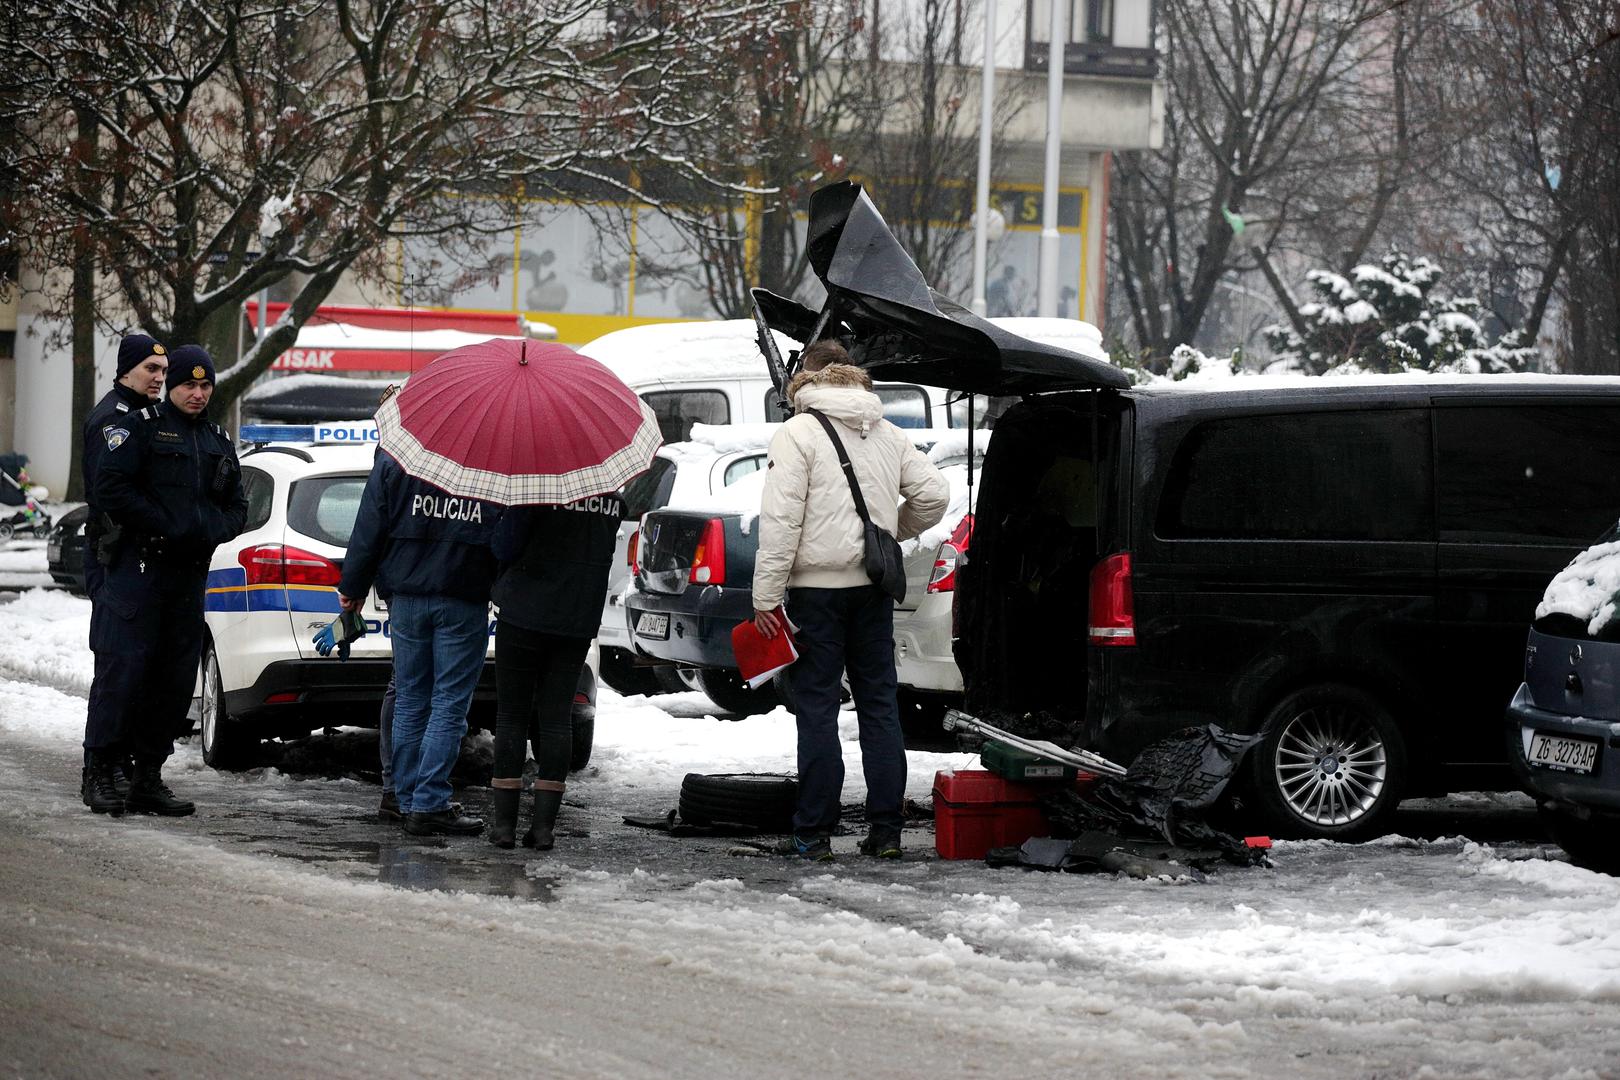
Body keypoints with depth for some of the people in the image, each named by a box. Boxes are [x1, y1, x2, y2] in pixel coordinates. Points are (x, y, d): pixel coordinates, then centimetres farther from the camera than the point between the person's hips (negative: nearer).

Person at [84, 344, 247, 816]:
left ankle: (148, 777, 13)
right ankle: (101, 773, -4)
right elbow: (109, 489, -12)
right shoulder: (138, 427, -1)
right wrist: (166, 527, -14)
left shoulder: (219, 442, 19)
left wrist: (208, 531, -2)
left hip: (189, 575, 6)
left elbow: (237, 508, 20)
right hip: (137, 569, -6)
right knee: (122, 670, -10)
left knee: (174, 680, 6)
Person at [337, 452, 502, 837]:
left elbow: (369, 529, 2)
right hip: (465, 600, -2)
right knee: (449, 704, 1)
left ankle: (408, 801, 16)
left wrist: (353, 587, 11)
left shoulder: (393, 459, -1)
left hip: (408, 594, 3)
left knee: (409, 702, 12)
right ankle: (429, 804, -3)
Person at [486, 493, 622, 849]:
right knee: (556, 718, 7)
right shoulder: (614, 499, 2)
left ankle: (505, 820, 4)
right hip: (577, 623, 4)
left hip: (524, 615, -4)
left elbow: (505, 548, -16)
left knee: (512, 716, 5)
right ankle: (544, 823, 1)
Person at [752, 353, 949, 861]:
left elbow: (781, 519, -13)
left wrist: (766, 597, -12)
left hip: (817, 588, -5)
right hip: (873, 589, 5)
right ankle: (886, 830, 9)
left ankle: (814, 833, -2)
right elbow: (934, 494, 9)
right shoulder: (888, 435, 10)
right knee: (880, 707, 10)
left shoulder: (798, 433, -7)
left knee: (817, 709, -2)